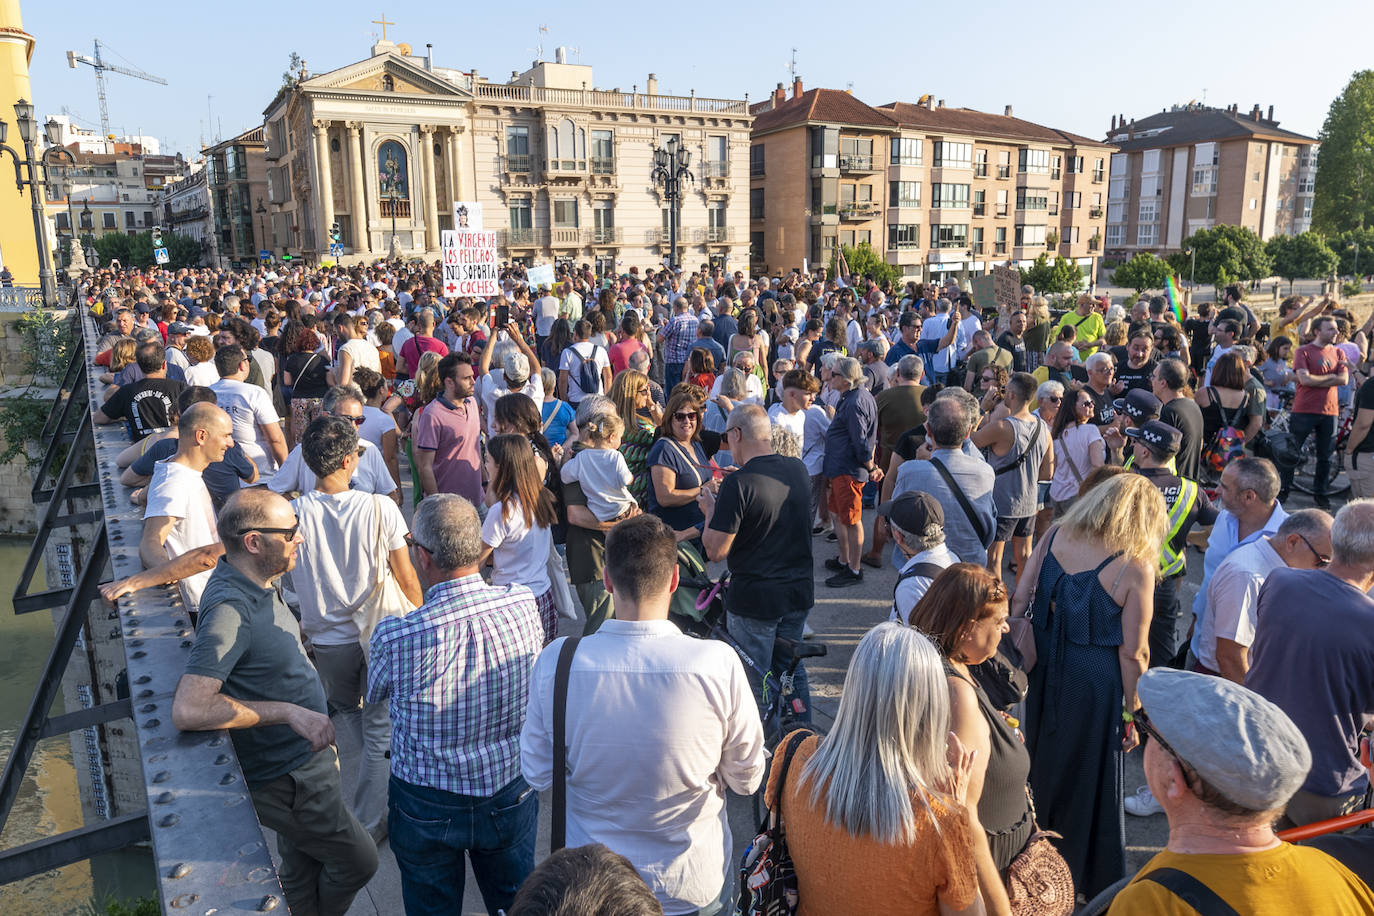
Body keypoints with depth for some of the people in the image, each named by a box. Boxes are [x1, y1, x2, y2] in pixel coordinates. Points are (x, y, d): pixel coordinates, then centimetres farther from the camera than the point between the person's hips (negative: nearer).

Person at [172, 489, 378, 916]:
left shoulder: (258, 582, 0)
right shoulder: (230, 609, -30)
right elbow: (188, 709, -36)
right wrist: (290, 712, -32)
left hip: (304, 755, 9)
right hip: (287, 780, -9)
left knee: (302, 873, 23)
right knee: (358, 861, 6)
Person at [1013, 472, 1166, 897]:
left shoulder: (1055, 537, -5)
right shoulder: (1136, 567, -18)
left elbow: (1018, 602, -4)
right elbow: (1132, 652, -15)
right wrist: (1133, 712, -4)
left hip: (1045, 670, 4)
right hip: (1095, 682, -4)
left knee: (1042, 763, 23)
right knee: (1091, 779, 15)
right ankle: (1092, 883, 36)